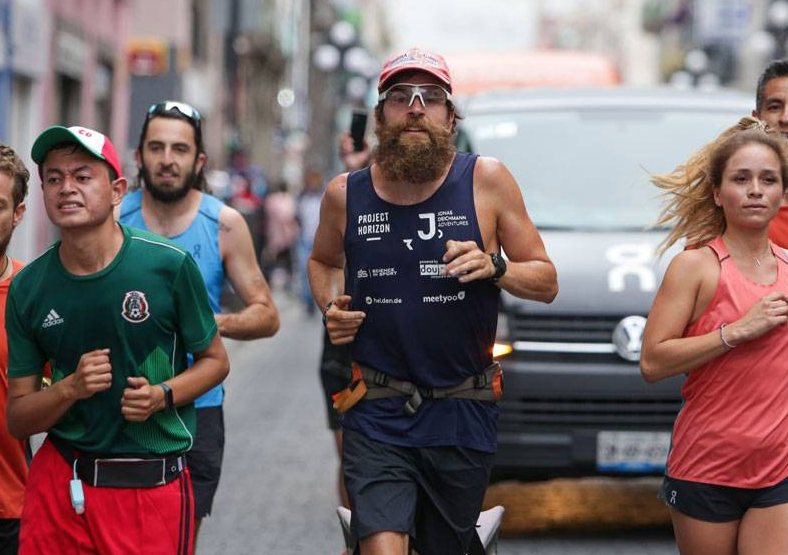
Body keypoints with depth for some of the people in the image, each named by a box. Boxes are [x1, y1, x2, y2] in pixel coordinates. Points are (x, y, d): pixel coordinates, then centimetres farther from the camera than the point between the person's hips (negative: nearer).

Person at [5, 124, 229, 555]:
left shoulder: (169, 265, -8)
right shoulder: (27, 289, -1)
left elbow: (215, 361, 4)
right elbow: (17, 418, 2)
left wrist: (161, 396, -15)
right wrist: (71, 388, -17)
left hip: (152, 486, -2)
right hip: (57, 482, 2)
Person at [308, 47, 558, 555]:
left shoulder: (487, 180, -3)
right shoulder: (346, 195, 1)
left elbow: (546, 281, 2)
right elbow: (323, 260, 23)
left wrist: (493, 267, -18)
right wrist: (330, 307, 3)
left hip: (463, 416, 1)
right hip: (378, 416, -1)